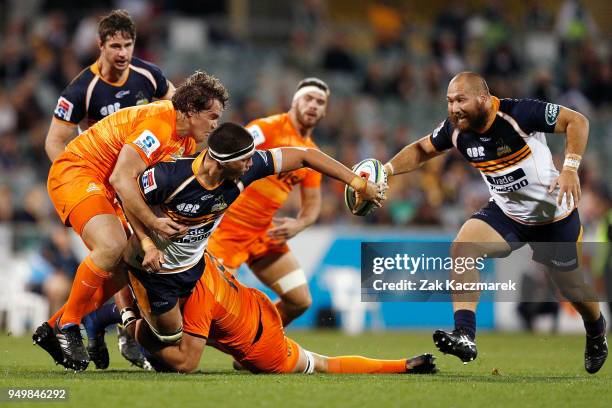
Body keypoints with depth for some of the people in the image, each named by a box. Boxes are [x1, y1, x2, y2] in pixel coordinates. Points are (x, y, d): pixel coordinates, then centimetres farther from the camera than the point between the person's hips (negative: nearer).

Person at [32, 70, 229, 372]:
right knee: (111, 247, -29)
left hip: (104, 188, 10)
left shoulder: (187, 140, 8)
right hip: (75, 173, -10)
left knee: (128, 265, 4)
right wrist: (153, 223, -31)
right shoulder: (158, 123, -24)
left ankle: (52, 328, 12)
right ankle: (67, 324, -12)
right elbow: (121, 178, -29)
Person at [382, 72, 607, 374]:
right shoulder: (456, 130, -12)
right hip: (505, 213, 4)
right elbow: (422, 149, 7)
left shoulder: (519, 114, -28)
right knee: (461, 248, -22)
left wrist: (570, 168, -33)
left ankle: (596, 335, 45)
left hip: (553, 215, -4)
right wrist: (387, 169, -10)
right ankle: (464, 336, -26)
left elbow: (576, 121, -22)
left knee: (570, 285, 12)